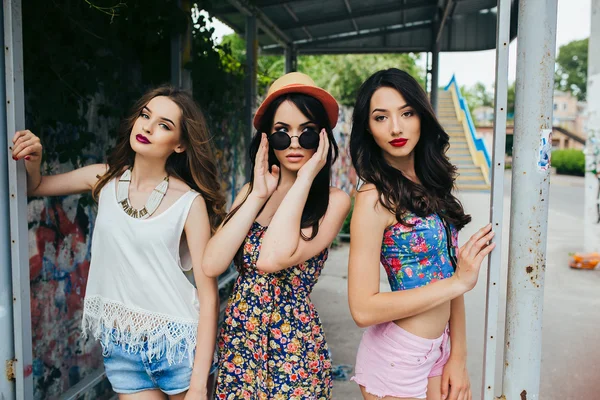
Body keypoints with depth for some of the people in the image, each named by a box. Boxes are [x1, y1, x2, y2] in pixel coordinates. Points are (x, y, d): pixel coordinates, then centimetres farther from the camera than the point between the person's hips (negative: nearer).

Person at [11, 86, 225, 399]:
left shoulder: (190, 202, -14)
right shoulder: (105, 179, -2)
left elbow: (208, 293, -14)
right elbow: (36, 186, 16)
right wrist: (32, 161, -8)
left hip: (176, 341, -3)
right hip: (119, 344, 3)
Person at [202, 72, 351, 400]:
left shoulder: (334, 200, -11)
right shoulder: (251, 190, 4)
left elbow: (271, 259, -28)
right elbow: (211, 265, -10)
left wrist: (303, 179, -20)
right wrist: (258, 196, -11)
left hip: (293, 345, -4)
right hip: (238, 338, 5)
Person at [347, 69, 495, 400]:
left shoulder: (431, 185, 3)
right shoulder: (375, 196, -18)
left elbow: (451, 272, 5)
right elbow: (363, 309, -22)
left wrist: (459, 356, -1)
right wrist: (459, 282, -19)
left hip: (438, 350, 6)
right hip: (397, 357, -6)